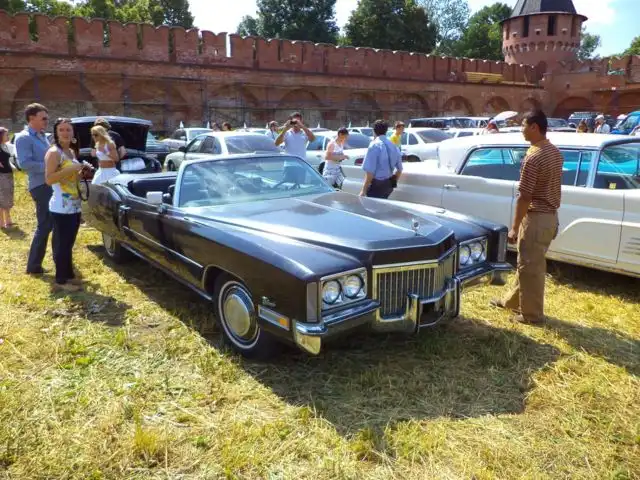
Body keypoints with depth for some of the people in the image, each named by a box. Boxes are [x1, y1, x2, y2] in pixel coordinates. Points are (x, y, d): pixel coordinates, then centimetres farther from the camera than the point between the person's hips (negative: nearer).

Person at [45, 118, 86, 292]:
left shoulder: (71, 152, 15)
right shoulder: (54, 152, -12)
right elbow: (49, 179, -20)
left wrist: (81, 172, 7)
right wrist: (71, 168, -24)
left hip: (74, 206, 9)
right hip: (61, 208, -9)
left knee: (69, 243, 15)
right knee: (62, 244, -4)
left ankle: (69, 275, 25)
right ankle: (61, 280, 4)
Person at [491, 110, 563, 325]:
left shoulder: (533, 157, -21)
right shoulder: (555, 152, 9)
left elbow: (524, 197, -21)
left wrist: (514, 228, -16)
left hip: (536, 218, -10)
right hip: (550, 215, 10)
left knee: (530, 267, 2)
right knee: (527, 263, 20)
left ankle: (531, 313, 14)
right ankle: (513, 300, 34)